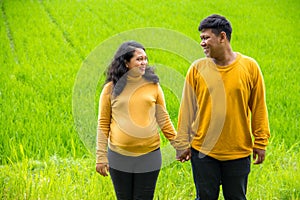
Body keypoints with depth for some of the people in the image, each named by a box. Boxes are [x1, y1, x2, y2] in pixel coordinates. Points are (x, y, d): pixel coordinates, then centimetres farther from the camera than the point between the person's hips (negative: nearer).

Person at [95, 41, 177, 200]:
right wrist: (101, 157, 0)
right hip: (119, 157, 0)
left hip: (149, 156, 0)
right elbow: (103, 124, 2)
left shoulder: (153, 85, 2)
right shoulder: (110, 89, -1)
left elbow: (163, 119, 8)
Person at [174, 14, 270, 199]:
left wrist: (260, 143, 1)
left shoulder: (249, 66, -3)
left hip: (238, 152, 0)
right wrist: (182, 143, 1)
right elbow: (187, 108, 2)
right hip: (203, 150, 0)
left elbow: (259, 108, 2)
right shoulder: (197, 68, -2)